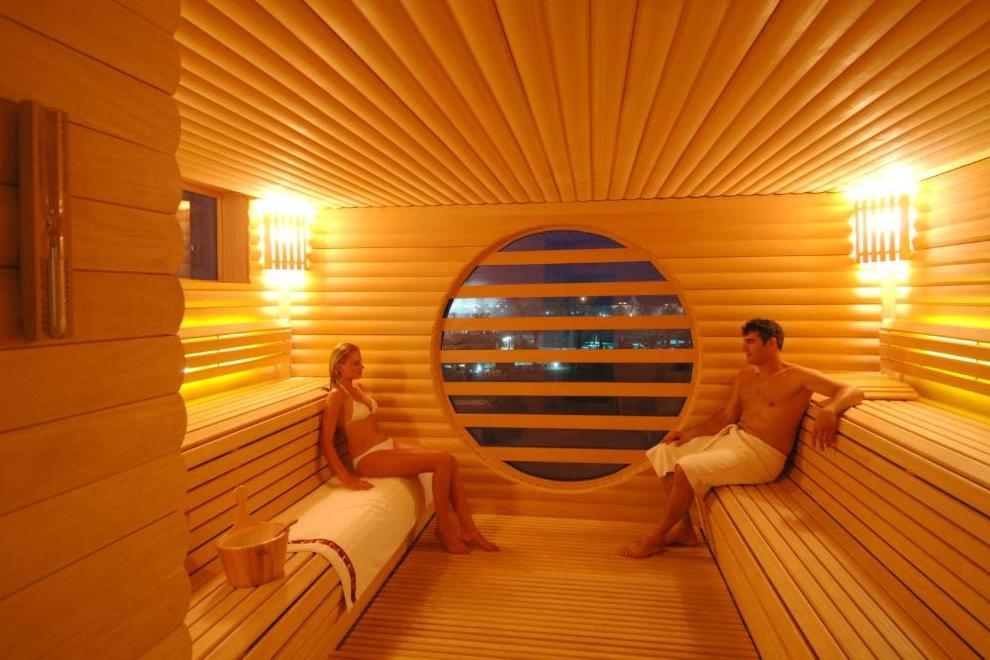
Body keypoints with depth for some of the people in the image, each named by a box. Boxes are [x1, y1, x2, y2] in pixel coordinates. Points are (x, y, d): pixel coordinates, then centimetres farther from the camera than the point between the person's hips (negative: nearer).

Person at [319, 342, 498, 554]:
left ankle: (469, 529, -4)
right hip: (369, 458, -8)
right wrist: (347, 479, -22)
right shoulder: (336, 396, -12)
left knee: (450, 460, -9)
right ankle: (443, 528, -5)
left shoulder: (358, 388, 14)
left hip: (388, 447, 8)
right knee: (441, 461, -21)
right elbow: (326, 442, -18)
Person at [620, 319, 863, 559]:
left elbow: (851, 391, -16)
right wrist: (692, 432, 2)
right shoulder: (746, 375, 13)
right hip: (732, 437, 9)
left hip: (761, 454, -8)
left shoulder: (798, 377, -8)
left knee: (686, 470, -26)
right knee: (667, 453, -1)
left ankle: (656, 538, -5)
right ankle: (684, 529, 6)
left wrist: (829, 410, -38)